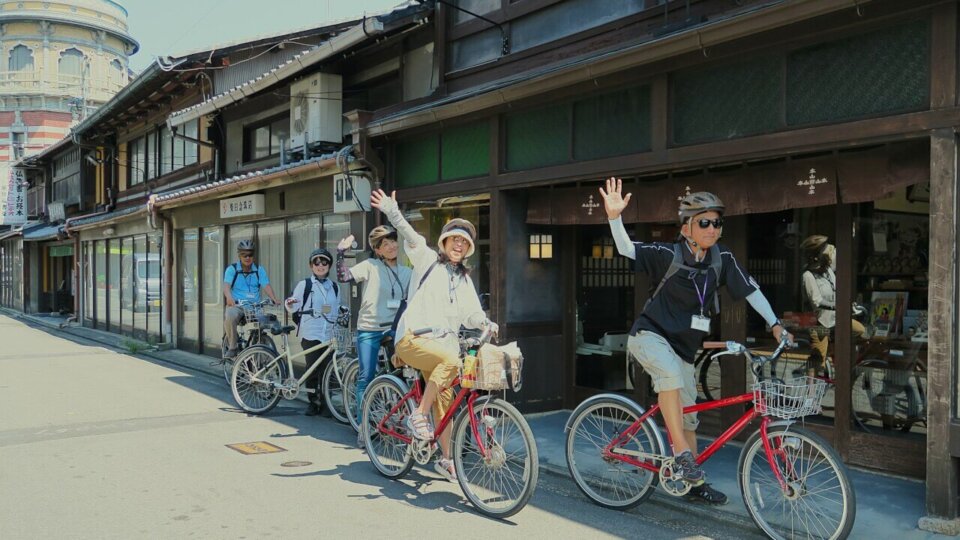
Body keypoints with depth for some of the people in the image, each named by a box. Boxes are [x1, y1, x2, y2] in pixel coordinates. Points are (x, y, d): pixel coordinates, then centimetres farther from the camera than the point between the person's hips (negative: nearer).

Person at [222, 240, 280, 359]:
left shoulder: (259, 270, 8)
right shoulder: (232, 269, 3)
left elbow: (266, 286, -6)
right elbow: (226, 285, -13)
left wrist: (274, 299, -26)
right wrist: (229, 297, -36)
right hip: (236, 305, -2)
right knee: (229, 317, -34)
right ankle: (232, 347, -15)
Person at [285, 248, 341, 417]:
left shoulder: (334, 287, 16)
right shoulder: (304, 284, 4)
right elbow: (294, 308, -1)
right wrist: (289, 303, -20)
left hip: (328, 334, 4)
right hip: (310, 334, -3)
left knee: (326, 369, 1)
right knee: (313, 367, -9)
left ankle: (324, 403, 10)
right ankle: (312, 401, 5)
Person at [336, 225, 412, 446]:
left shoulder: (406, 273, 10)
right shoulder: (370, 266, -3)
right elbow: (343, 277, -13)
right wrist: (341, 252, -21)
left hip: (394, 329, 3)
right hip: (369, 330, -3)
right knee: (366, 378, -1)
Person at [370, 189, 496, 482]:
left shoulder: (465, 279, 20)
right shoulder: (427, 260, 4)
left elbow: (471, 313, 9)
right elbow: (410, 237, -15)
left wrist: (486, 324, -14)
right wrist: (391, 211, -32)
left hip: (443, 342, 6)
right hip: (413, 339, -6)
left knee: (444, 401, 4)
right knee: (451, 359, -33)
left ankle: (446, 460, 18)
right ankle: (418, 415, -20)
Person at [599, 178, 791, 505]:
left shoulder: (722, 259, -4)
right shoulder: (669, 254, -15)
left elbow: (750, 290, 3)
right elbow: (625, 249, -20)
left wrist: (774, 324, -2)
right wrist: (614, 216, -35)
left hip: (683, 345, 5)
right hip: (650, 334, -5)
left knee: (688, 416, 10)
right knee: (671, 373, -37)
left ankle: (695, 483, 25)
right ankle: (682, 453, -26)